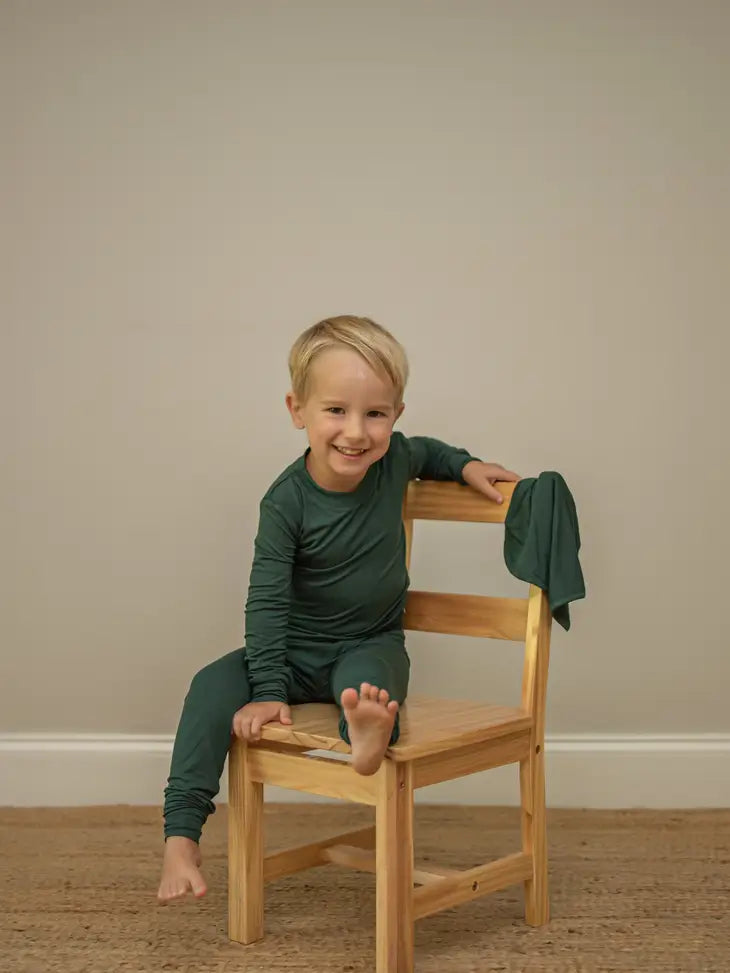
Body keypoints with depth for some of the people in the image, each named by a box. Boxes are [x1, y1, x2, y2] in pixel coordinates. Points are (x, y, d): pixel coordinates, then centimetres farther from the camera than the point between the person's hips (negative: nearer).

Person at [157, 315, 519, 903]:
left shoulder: (394, 459, -9)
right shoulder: (287, 501, -18)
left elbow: (425, 452, 20)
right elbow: (267, 600, -16)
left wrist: (466, 464, 3)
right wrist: (268, 691, -22)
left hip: (372, 644, 1)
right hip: (297, 651, 0)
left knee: (365, 676, -36)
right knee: (214, 687, -25)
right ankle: (181, 836, -25)